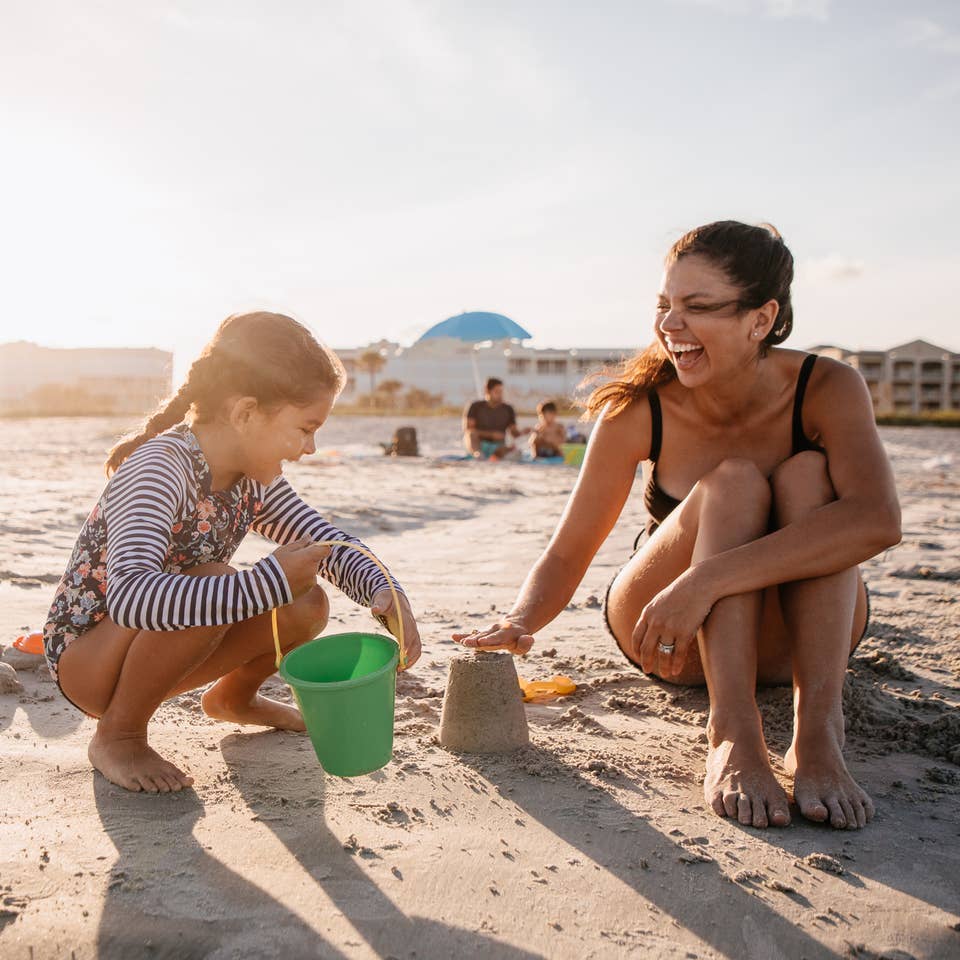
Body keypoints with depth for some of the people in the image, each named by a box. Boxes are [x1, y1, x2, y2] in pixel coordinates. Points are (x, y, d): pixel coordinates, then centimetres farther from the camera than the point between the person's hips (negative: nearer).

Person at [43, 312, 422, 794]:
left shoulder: (253, 477, -6)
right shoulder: (159, 470, -31)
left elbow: (324, 538, 1)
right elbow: (128, 596, -46)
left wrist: (384, 591, -19)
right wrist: (270, 582, -46)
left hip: (148, 647, 7)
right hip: (83, 657, -7)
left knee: (307, 605, -8)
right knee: (209, 584, -35)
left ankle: (233, 697, 22)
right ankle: (117, 735, -11)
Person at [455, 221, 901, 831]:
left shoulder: (827, 389, -19)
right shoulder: (638, 409, -17)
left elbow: (878, 521, -38)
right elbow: (568, 554, -15)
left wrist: (704, 582, -47)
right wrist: (521, 622, -37)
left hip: (799, 633, 1)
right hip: (670, 638, 0)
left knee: (808, 475, -27)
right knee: (733, 483, -28)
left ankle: (818, 728, -34)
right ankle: (733, 732, -36)